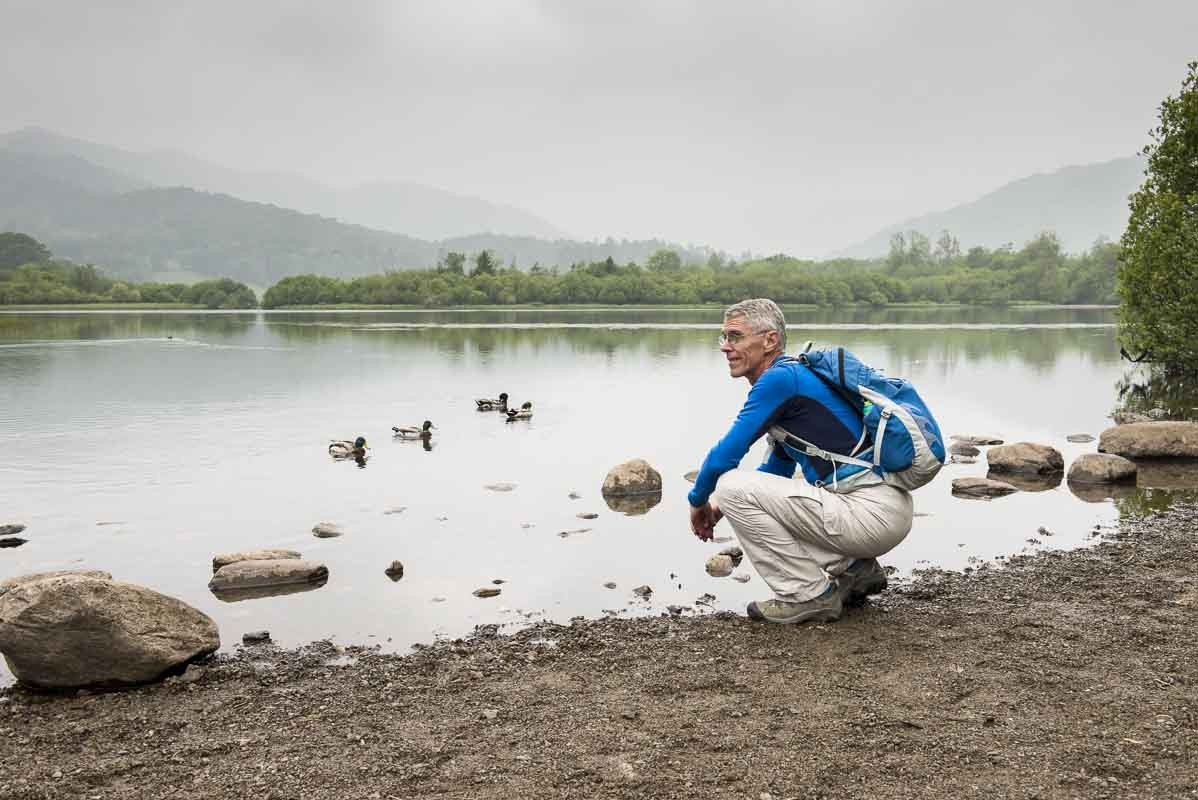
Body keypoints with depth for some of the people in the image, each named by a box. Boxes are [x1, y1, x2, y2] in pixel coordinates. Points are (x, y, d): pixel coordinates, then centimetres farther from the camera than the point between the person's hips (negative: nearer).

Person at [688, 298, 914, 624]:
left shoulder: (780, 378, -11)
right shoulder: (791, 378, 18)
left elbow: (724, 457, -13)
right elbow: (779, 467, 30)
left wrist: (698, 501, 6)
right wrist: (719, 506, 24)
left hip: (872, 512, -10)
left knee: (732, 486, -11)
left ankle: (808, 596, -4)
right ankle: (854, 569, 17)